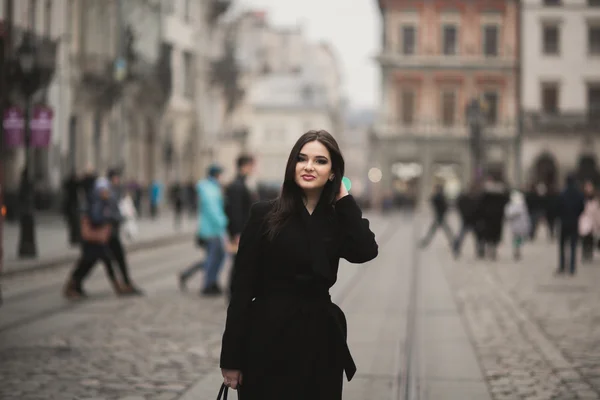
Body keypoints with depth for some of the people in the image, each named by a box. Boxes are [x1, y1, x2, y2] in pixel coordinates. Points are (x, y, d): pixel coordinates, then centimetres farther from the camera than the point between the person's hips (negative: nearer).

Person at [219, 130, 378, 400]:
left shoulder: (337, 220, 6)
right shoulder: (264, 215, -3)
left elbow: (365, 252, -16)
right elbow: (243, 287, -4)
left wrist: (344, 198, -5)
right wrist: (231, 357, -8)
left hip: (320, 338, 3)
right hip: (269, 337, -3)